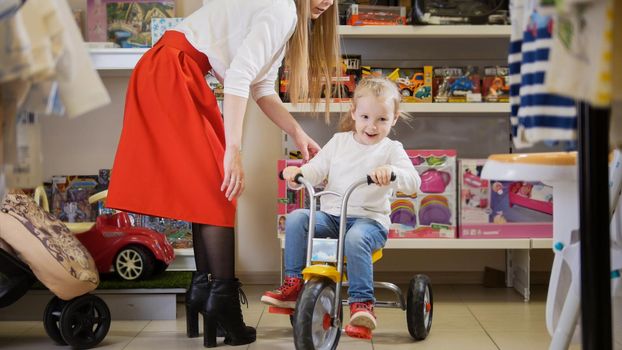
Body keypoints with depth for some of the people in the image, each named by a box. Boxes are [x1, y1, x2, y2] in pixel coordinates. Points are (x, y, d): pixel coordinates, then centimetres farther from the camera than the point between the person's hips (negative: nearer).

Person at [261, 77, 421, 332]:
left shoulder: (391, 150, 2)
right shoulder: (339, 141, 14)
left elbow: (413, 183, -12)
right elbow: (316, 170, 12)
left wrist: (391, 172, -33)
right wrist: (297, 173, -12)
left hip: (369, 218, -4)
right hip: (331, 215, 4)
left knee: (356, 238, -37)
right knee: (296, 219, -19)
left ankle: (362, 302, -27)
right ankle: (293, 284, -11)